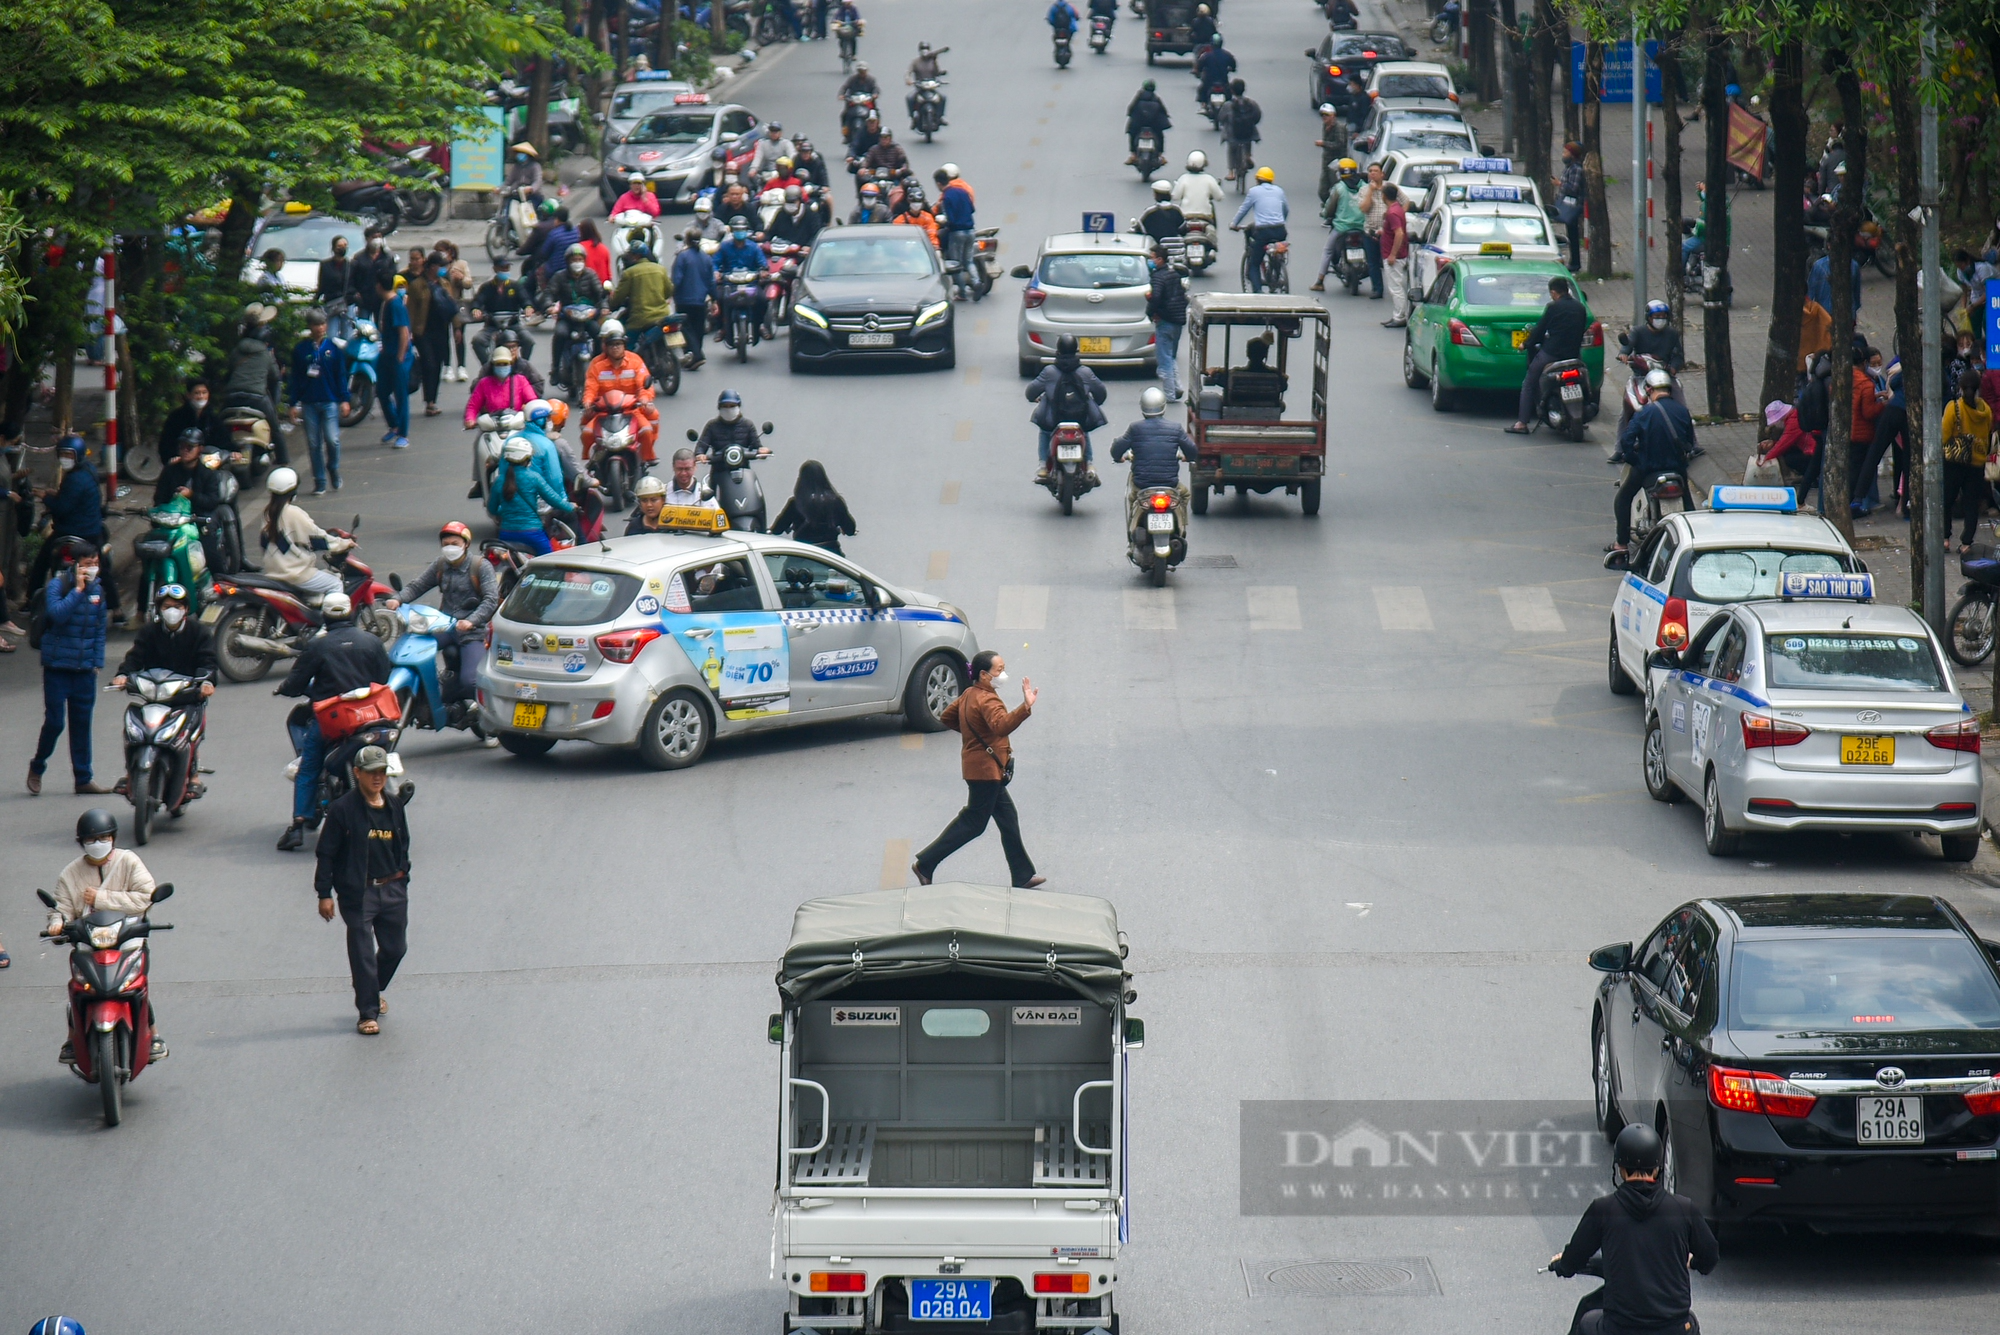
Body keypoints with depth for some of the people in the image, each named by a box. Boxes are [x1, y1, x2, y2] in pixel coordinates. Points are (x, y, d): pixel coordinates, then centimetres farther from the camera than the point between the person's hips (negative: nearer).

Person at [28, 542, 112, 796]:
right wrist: (77, 590, -23)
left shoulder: (97, 589, 8)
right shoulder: (57, 585, -8)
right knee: (54, 722, -4)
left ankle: (83, 779, 13)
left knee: (82, 725, 7)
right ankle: (36, 768, 17)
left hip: (85, 670, 5)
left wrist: (97, 662, 9)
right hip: (57, 667, -5)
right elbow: (57, 613, -26)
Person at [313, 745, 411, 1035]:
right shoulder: (343, 809, -8)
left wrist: (402, 877, 16)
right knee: (363, 954, -5)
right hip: (357, 893, -6)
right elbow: (325, 853, -7)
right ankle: (368, 1013, 2)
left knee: (395, 947, 13)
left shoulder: (395, 807, 9)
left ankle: (373, 992, 39)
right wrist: (324, 893, -10)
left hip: (393, 891, 6)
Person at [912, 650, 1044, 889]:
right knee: (973, 823, -2)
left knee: (1008, 820, 13)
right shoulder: (986, 700, -21)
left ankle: (1022, 876, 17)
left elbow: (948, 716, 23)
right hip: (985, 769, -10)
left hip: (984, 770, 10)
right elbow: (1001, 725, -40)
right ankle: (925, 864, 2)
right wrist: (1025, 708, -52)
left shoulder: (969, 695, 10)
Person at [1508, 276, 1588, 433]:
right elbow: (1581, 331, 16)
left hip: (1552, 352, -6)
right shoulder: (1579, 308, 9)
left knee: (1528, 384, 5)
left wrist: (1526, 344, 13)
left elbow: (1540, 330, -3)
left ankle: (1522, 423, -2)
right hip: (1573, 354, 6)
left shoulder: (1553, 307, -7)